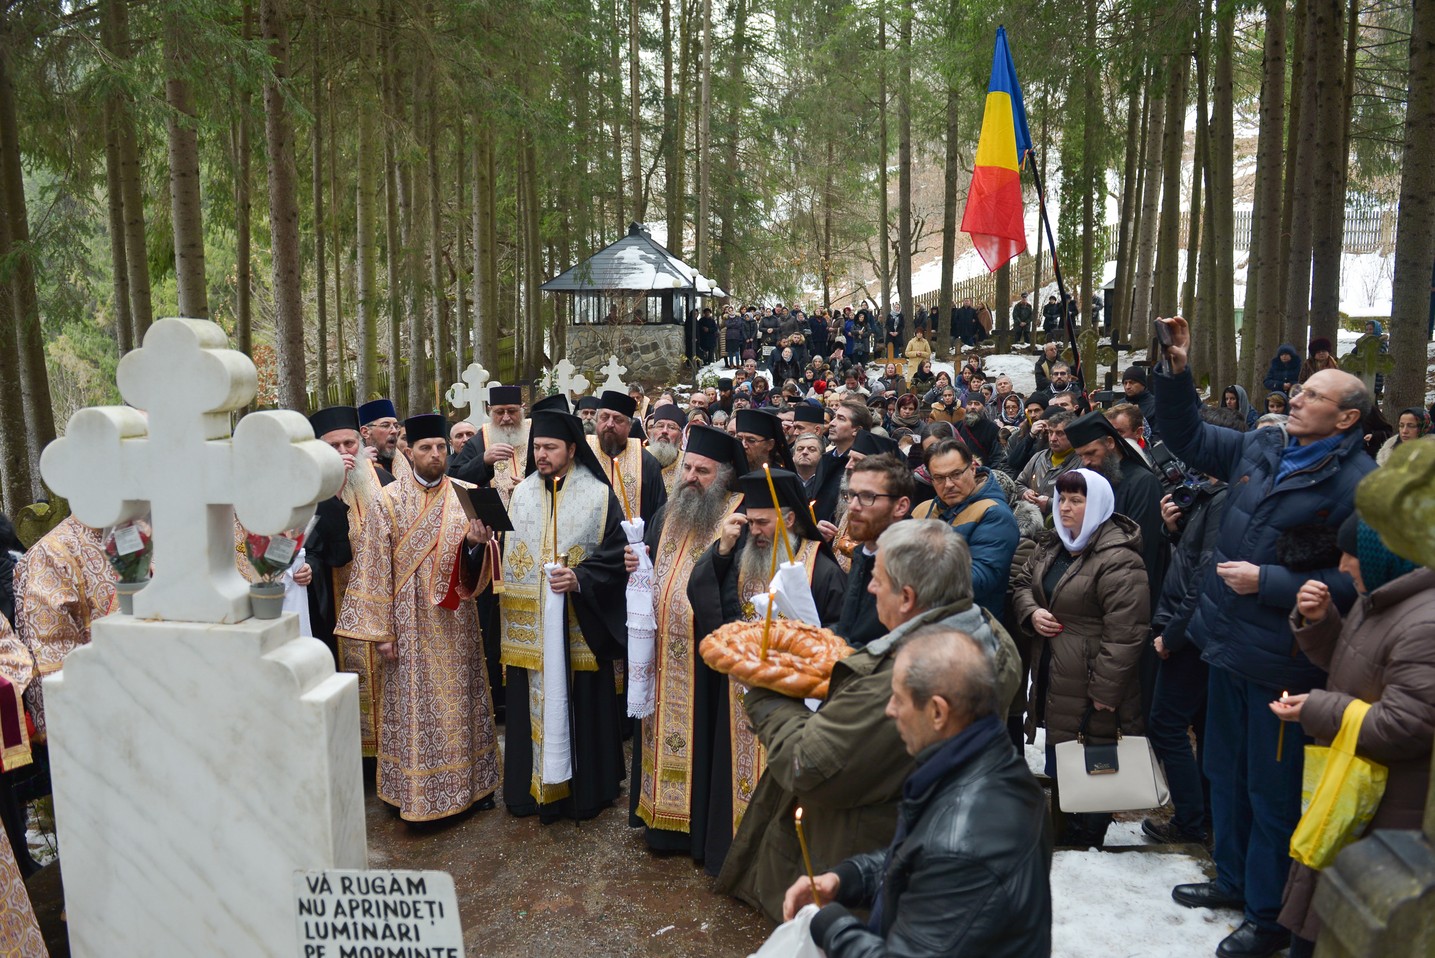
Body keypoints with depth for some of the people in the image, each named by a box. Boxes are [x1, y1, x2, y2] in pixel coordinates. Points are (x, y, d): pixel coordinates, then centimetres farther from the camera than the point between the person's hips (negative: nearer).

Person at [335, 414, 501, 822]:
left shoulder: (465, 497, 2)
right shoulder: (389, 501, -5)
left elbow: (475, 570, 1)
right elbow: (375, 569, -5)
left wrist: (477, 542, -23)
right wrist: (381, 631, -8)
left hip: (455, 622, 2)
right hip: (410, 623, -2)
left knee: (459, 700, 10)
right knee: (413, 705, 4)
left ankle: (472, 781, 24)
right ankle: (418, 793, 17)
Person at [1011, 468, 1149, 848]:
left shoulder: (1118, 560, -20)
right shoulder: (1052, 546, 8)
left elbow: (1124, 633, -23)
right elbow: (1023, 585, 20)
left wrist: (1105, 691, -21)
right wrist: (1031, 612, -3)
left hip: (1089, 683, -9)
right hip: (1051, 674, 9)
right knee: (1057, 762, 20)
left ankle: (1086, 839, 24)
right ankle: (1062, 829, 37)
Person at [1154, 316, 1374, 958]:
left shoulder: (1356, 484, -18)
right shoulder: (1260, 448, 4)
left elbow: (1355, 583, -23)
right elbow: (1187, 437, 15)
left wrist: (1266, 582, -23)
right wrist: (1177, 370, 2)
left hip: (1282, 664, -7)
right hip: (1228, 645, 8)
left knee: (1272, 791, 7)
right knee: (1226, 772, 22)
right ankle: (1233, 879, 41)